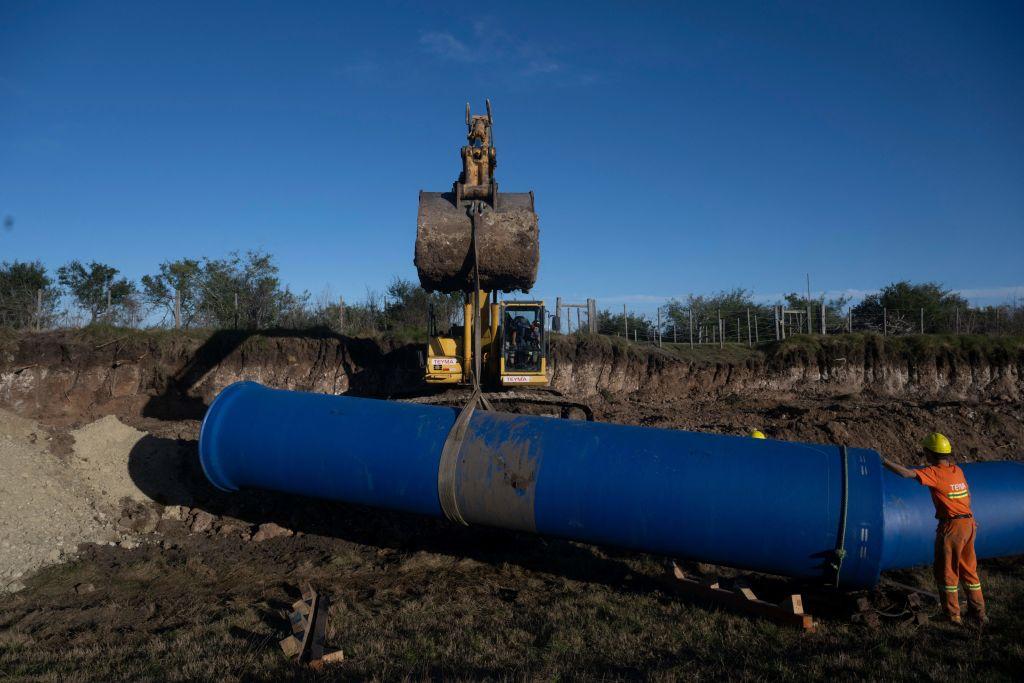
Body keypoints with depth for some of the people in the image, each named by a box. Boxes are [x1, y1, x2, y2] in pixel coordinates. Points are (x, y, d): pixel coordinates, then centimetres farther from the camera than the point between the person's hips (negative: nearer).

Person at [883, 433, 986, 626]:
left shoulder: (934, 472, -15)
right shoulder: (957, 470, 7)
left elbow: (906, 473, -24)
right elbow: (967, 496, 19)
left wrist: (883, 460, -17)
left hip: (951, 526, -7)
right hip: (968, 523, 7)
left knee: (946, 572, 6)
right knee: (968, 569, 19)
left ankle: (953, 615, 14)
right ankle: (978, 613, 27)